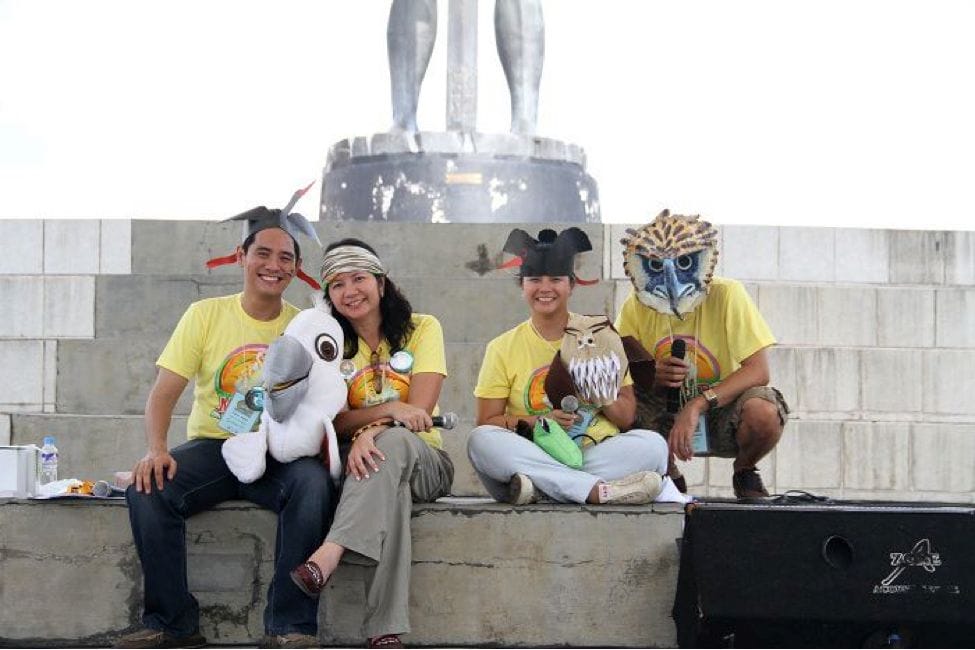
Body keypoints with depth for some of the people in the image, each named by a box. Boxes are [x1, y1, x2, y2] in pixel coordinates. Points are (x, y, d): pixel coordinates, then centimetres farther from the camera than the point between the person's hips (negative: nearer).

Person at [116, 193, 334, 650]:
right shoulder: (206, 315, 3)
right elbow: (163, 393, -2)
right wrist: (156, 450, -21)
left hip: (278, 456, -1)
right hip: (211, 447, 1)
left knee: (314, 483, -33)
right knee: (146, 488, -28)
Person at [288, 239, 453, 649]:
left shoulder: (422, 329, 1)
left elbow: (419, 412, -11)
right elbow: (330, 422, -6)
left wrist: (370, 429, -29)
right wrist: (389, 409, -24)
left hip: (424, 461, -1)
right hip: (359, 464, 1)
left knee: (391, 441, -38)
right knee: (390, 491, -36)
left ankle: (328, 556, -54)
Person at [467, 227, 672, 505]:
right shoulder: (503, 348, 10)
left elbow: (627, 418, 9)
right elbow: (487, 423, 2)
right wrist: (541, 421, -13)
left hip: (594, 454, 1)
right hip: (532, 456, -1)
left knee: (652, 443, -26)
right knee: (480, 441, -31)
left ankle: (538, 487, -35)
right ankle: (600, 490, -37)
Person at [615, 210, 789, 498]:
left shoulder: (726, 295, -17)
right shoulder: (636, 307, -7)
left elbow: (759, 371, -22)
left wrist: (698, 405, -33)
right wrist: (654, 377, -28)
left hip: (722, 409, -2)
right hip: (666, 414, 2)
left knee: (763, 412, -35)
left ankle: (745, 472, 2)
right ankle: (667, 475, 4)